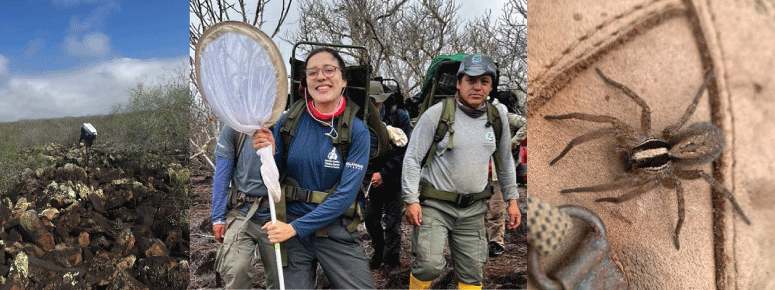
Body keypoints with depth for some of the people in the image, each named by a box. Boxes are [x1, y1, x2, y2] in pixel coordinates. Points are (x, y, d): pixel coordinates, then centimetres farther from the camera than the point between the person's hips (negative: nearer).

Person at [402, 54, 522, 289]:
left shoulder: (498, 117, 6)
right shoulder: (436, 114, -9)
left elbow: (505, 161, 18)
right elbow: (412, 158, -6)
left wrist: (511, 200, 16)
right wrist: (411, 200, -12)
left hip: (473, 209, 4)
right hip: (434, 205, -4)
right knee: (429, 265, -15)